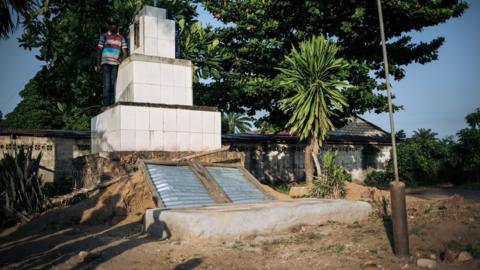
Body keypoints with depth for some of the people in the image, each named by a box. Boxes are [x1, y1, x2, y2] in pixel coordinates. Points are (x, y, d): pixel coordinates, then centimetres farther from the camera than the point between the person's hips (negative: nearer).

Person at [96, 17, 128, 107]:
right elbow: (99, 51, 9)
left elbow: (124, 53, 10)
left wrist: (121, 60, -10)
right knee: (106, 84, -6)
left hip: (116, 64, 2)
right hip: (106, 63, -2)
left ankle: (112, 104, -2)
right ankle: (105, 104, -7)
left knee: (114, 84, -2)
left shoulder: (121, 38, 15)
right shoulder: (104, 36, 11)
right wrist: (98, 64, 0)